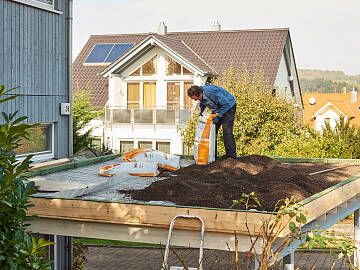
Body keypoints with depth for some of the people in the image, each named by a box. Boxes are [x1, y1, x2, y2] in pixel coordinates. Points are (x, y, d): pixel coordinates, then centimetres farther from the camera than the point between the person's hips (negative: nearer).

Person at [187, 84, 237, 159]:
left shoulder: (211, 93, -36)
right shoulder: (200, 94, -10)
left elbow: (226, 104, -29)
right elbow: (202, 103, 16)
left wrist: (218, 116, -28)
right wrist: (201, 112, -1)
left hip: (228, 107, -8)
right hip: (217, 109, 8)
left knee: (227, 130, -20)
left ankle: (231, 155, -18)